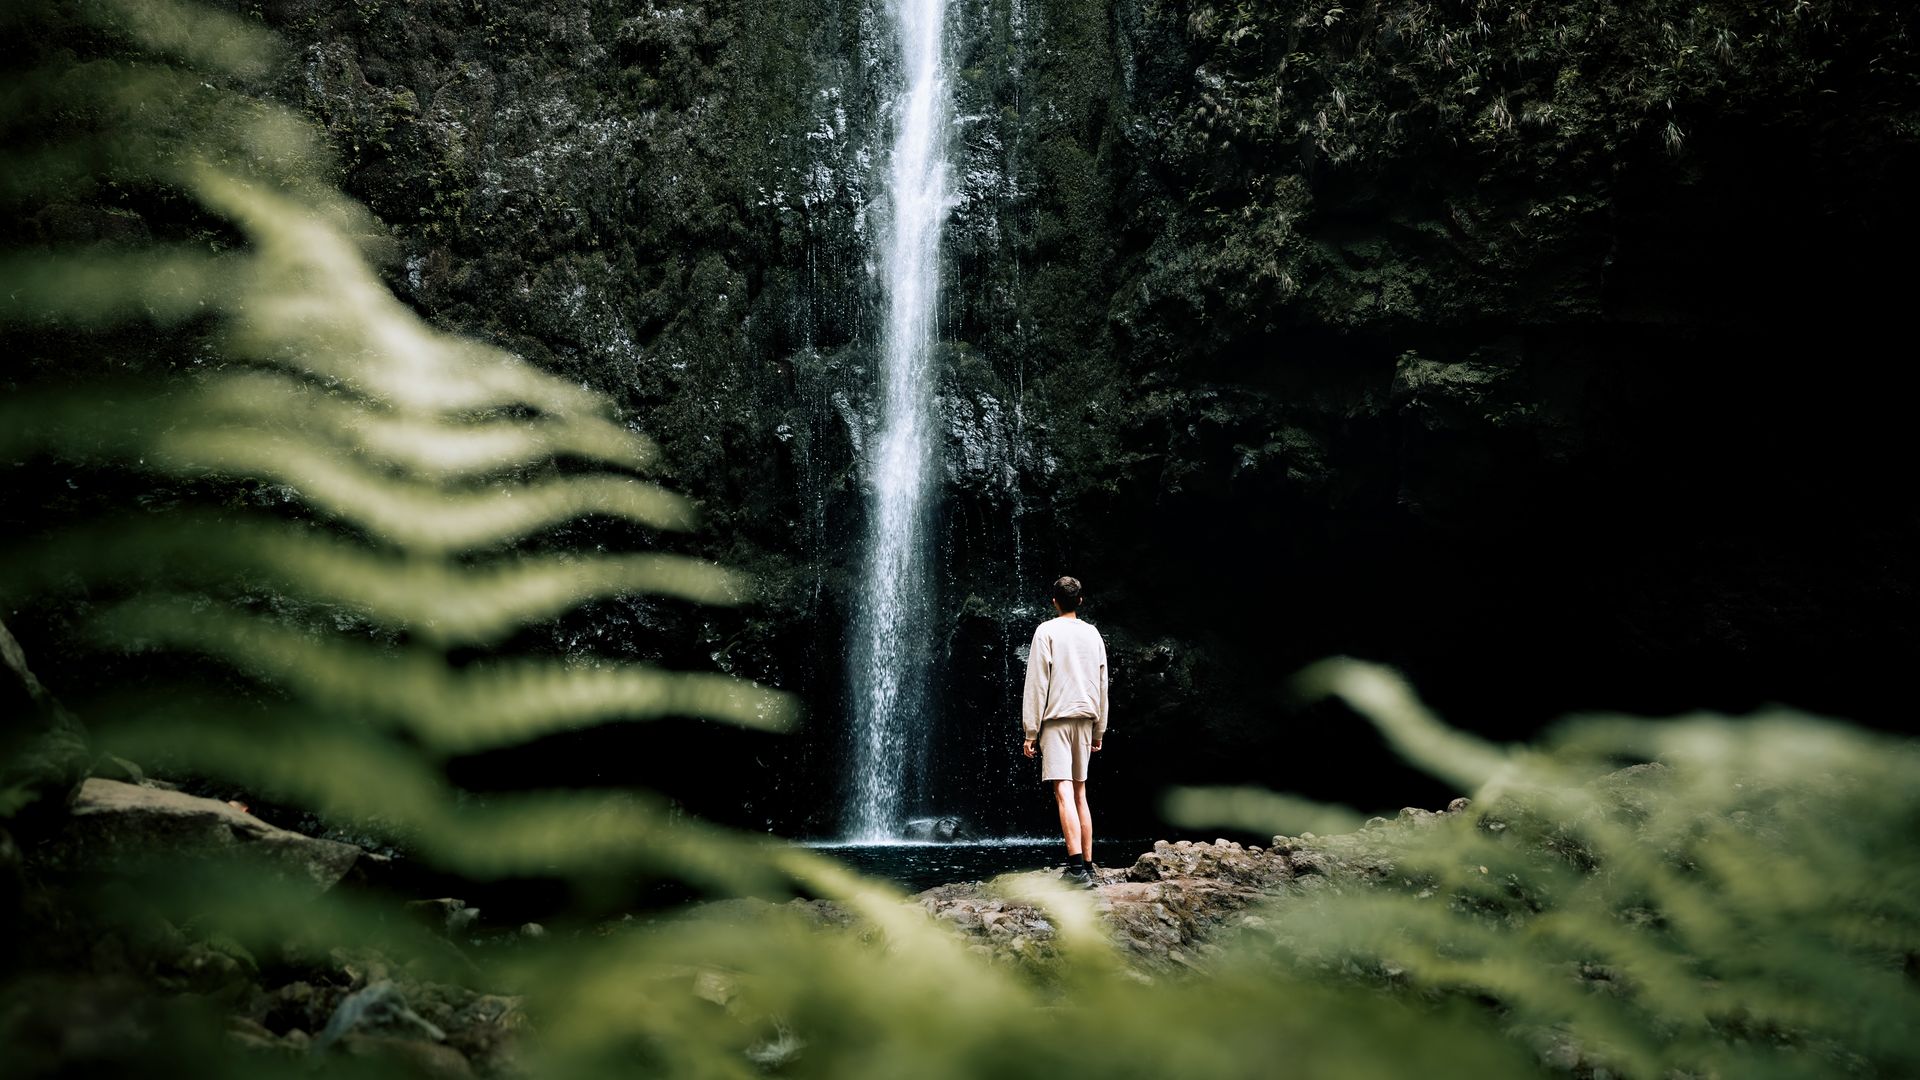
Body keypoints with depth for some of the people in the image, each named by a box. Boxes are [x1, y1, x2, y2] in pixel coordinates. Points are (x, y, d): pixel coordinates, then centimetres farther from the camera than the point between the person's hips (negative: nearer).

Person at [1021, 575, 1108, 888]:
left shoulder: (1047, 631, -4)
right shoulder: (1093, 634, 13)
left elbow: (1036, 684, -8)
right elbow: (1103, 685, 15)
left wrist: (1030, 731, -6)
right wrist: (1099, 731, 20)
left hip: (1056, 719, -6)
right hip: (1085, 720, 6)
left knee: (1063, 792, -13)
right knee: (1080, 794, 12)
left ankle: (1078, 867, -23)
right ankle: (1087, 865, 12)